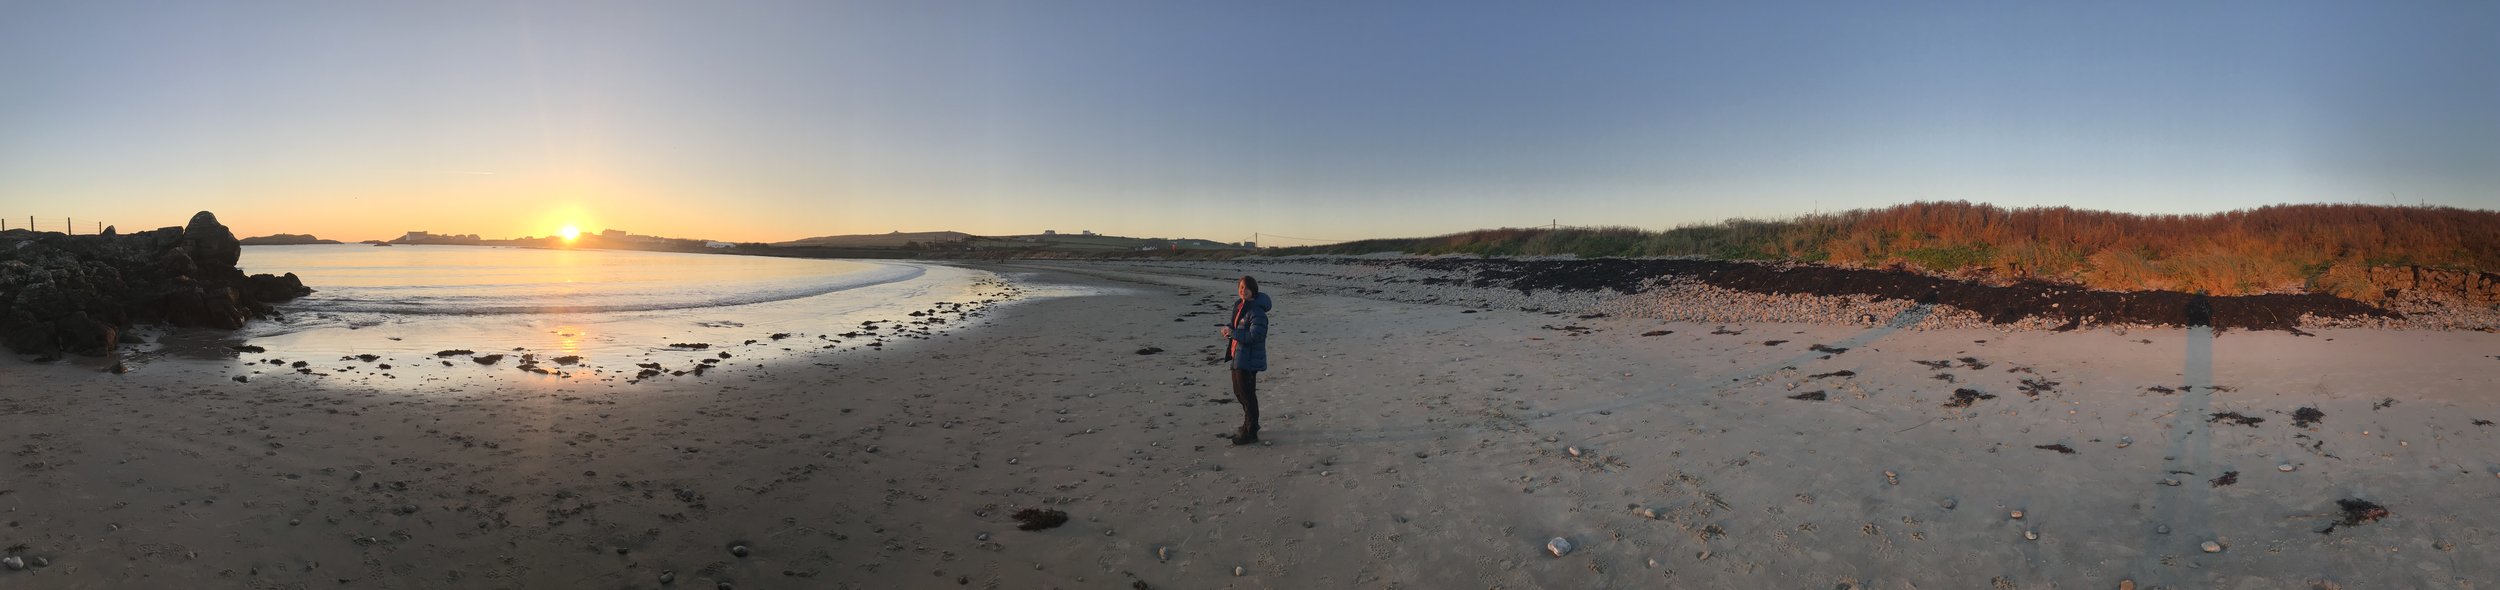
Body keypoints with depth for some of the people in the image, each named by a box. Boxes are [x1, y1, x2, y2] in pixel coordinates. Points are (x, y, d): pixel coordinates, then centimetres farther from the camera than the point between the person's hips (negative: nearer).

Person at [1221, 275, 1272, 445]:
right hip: (1237, 355, 10)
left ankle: (1250, 432, 10)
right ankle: (1250, 424, 39)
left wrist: (1232, 333, -23)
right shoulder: (1239, 305, 9)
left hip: (1249, 359, -10)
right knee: (1239, 391, 22)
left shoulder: (1256, 311, -21)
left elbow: (1254, 336, -28)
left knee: (1247, 394, -2)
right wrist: (1228, 328, 1)